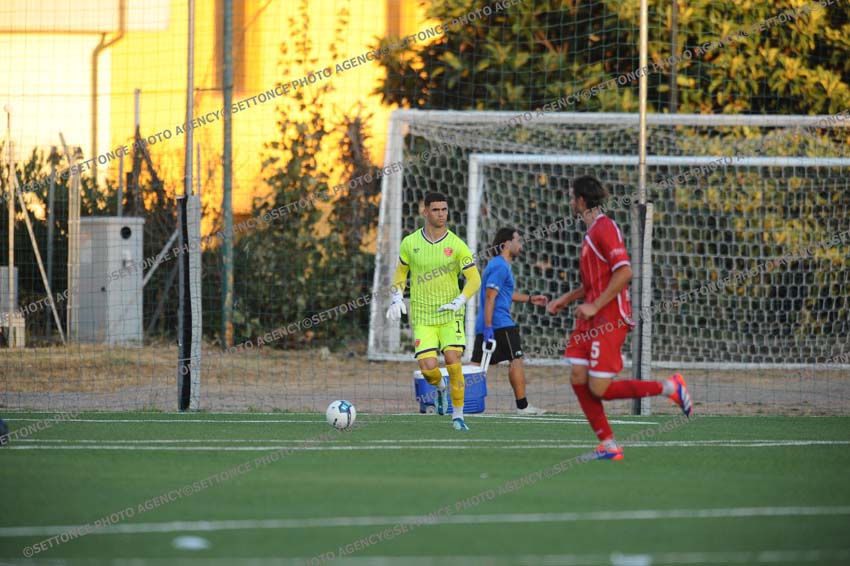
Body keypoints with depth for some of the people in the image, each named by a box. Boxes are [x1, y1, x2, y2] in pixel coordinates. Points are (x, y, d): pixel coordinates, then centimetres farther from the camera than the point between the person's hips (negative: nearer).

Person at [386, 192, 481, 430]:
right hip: (422, 318, 1)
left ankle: (458, 415, 2)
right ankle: (440, 388, 25)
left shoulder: (457, 245, -5)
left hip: (450, 315, -1)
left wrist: (459, 301, -20)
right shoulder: (410, 243, 0)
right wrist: (397, 299, 3)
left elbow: (474, 278, -4)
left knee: (453, 362, -13)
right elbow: (401, 271, 17)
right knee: (429, 368, -12)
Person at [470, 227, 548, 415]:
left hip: (487, 325, 10)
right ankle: (522, 405, -2)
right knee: (516, 360, -4)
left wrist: (530, 299, 34)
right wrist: (488, 327, -23)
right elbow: (490, 297, -18)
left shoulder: (498, 264, 22)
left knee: (476, 365, 5)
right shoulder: (500, 266, -11)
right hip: (500, 324, -10)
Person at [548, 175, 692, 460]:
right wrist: (566, 299, 20)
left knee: (599, 389, -10)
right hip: (591, 319, 10)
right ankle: (608, 445, 4)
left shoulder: (605, 228, -13)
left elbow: (624, 272, -23)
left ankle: (670, 387, 2)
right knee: (578, 379, 0)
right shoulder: (592, 232, 18)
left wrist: (594, 306, -21)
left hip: (609, 320, -10)